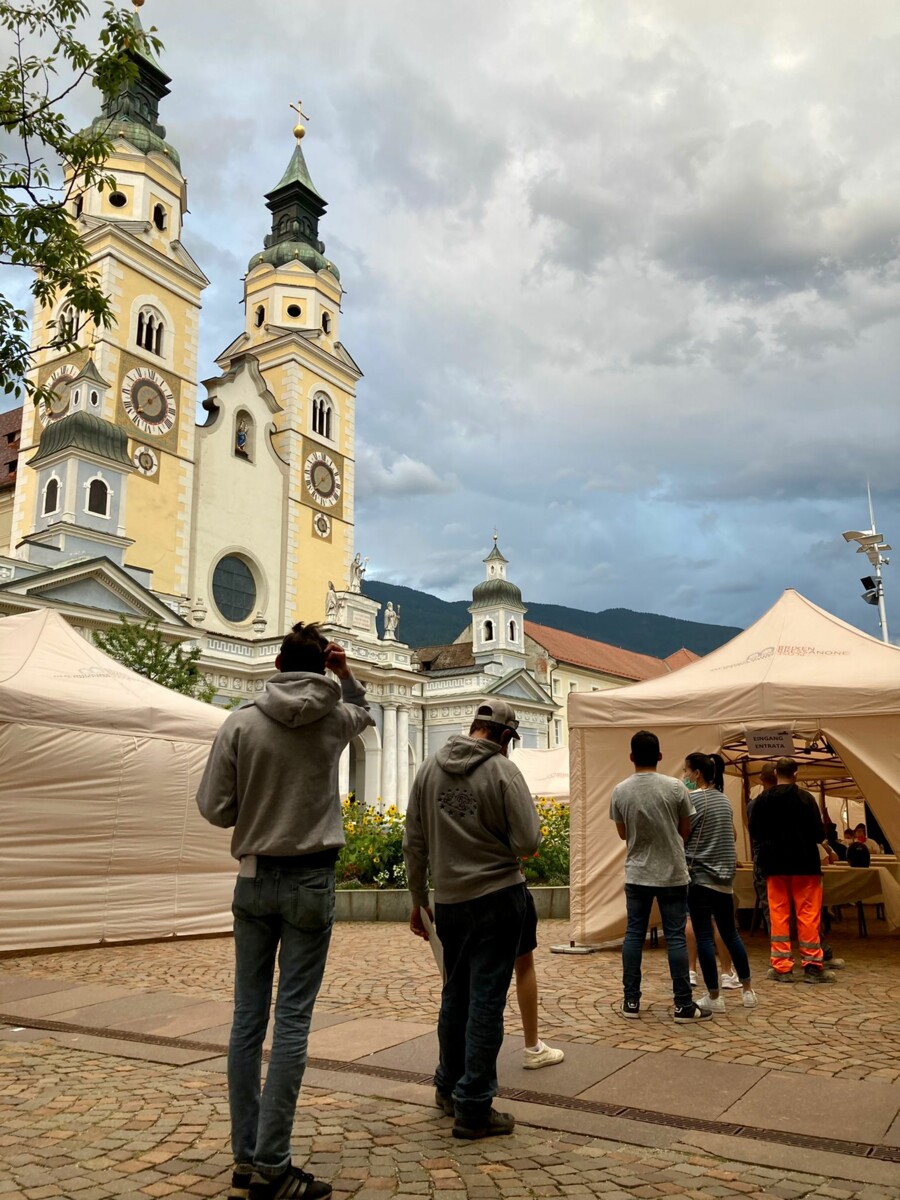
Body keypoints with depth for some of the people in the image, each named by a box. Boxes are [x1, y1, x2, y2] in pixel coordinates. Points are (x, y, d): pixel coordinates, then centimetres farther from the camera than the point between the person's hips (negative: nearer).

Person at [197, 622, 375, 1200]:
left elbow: (214, 807, -4)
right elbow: (365, 710, 22)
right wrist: (345, 671, 13)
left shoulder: (241, 722, -7)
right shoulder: (336, 719, -4)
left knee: (248, 1017, 10)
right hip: (311, 881, -2)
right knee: (292, 1021, 1)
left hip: (254, 880, 2)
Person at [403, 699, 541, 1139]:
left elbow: (414, 844, 3)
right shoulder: (503, 771, -14)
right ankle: (473, 1109, 10)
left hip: (448, 900, 5)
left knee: (455, 994, 20)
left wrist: (418, 899, 13)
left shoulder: (429, 768, 0)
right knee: (486, 999, 3)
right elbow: (527, 843, -16)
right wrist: (496, 844, 7)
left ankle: (448, 1086, 35)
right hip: (497, 897, -5)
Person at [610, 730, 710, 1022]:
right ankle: (683, 1005, 9)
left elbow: (623, 833, 6)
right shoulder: (676, 787, -10)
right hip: (672, 874, -1)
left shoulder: (620, 791, -6)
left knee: (634, 935, 9)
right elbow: (685, 832, 1)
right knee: (675, 937, 4)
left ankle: (631, 1002, 13)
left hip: (637, 875, 2)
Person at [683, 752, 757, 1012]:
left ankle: (714, 997, 4)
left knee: (704, 936, -1)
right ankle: (748, 991, 23)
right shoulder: (724, 799, 12)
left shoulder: (692, 799, -11)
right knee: (730, 933, 16)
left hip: (699, 875, -7)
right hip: (724, 875, 7)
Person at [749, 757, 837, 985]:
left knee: (778, 915, 6)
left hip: (774, 865, 2)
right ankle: (813, 967, 8)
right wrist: (806, 839, 11)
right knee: (808, 915, 5)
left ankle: (781, 968, 8)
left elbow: (754, 832, 3)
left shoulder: (763, 801, -2)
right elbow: (819, 833, -10)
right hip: (804, 864, -2)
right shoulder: (805, 798, -10)